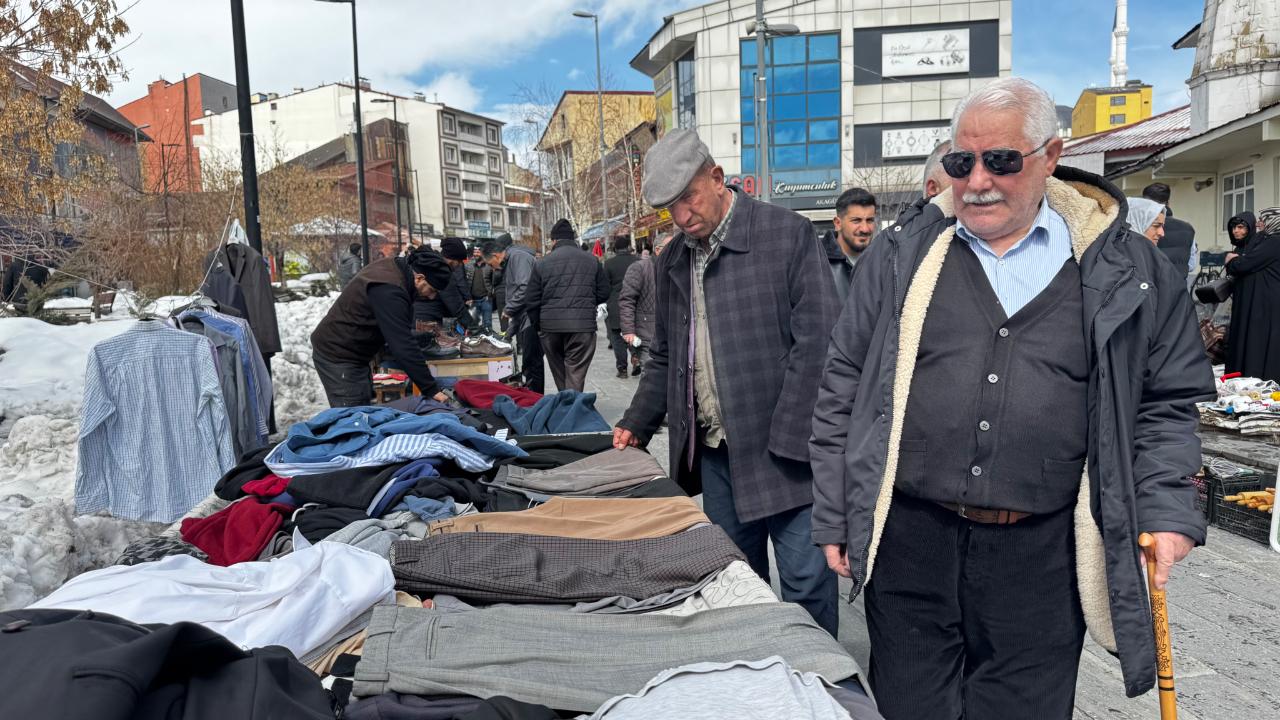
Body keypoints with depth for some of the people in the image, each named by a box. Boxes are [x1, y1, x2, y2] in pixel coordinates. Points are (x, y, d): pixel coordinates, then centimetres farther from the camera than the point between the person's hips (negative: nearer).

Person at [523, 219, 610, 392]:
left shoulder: (542, 263, 1)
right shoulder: (592, 261, 3)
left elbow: (531, 300, 2)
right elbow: (604, 293, 7)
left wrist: (539, 324, 17)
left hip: (550, 326, 1)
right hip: (583, 326, -1)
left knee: (559, 374, 18)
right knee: (575, 375, 0)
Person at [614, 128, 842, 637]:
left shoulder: (788, 234, -6)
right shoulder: (671, 263, 12)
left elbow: (817, 341, -12)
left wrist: (790, 439, -17)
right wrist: (637, 425, 10)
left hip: (783, 448, -5)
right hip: (714, 452, 6)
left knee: (806, 579, 1)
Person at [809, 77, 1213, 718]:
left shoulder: (1125, 270, 5)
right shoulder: (901, 256, 4)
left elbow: (1166, 401, 13)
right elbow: (843, 390, 5)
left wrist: (1166, 509, -1)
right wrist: (834, 517, 3)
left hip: (1040, 557, 1)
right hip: (909, 542, 0)